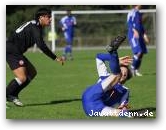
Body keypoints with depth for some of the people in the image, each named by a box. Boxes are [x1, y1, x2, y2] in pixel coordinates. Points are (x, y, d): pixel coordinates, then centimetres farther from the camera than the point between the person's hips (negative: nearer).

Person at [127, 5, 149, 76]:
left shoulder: (139, 13, 19)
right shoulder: (132, 12, -8)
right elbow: (129, 23, -18)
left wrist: (144, 34, 24)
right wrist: (135, 31, -31)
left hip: (139, 36, 9)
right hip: (133, 35, -9)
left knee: (142, 53, 4)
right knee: (138, 52, -18)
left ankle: (136, 70, 12)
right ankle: (132, 67, -4)